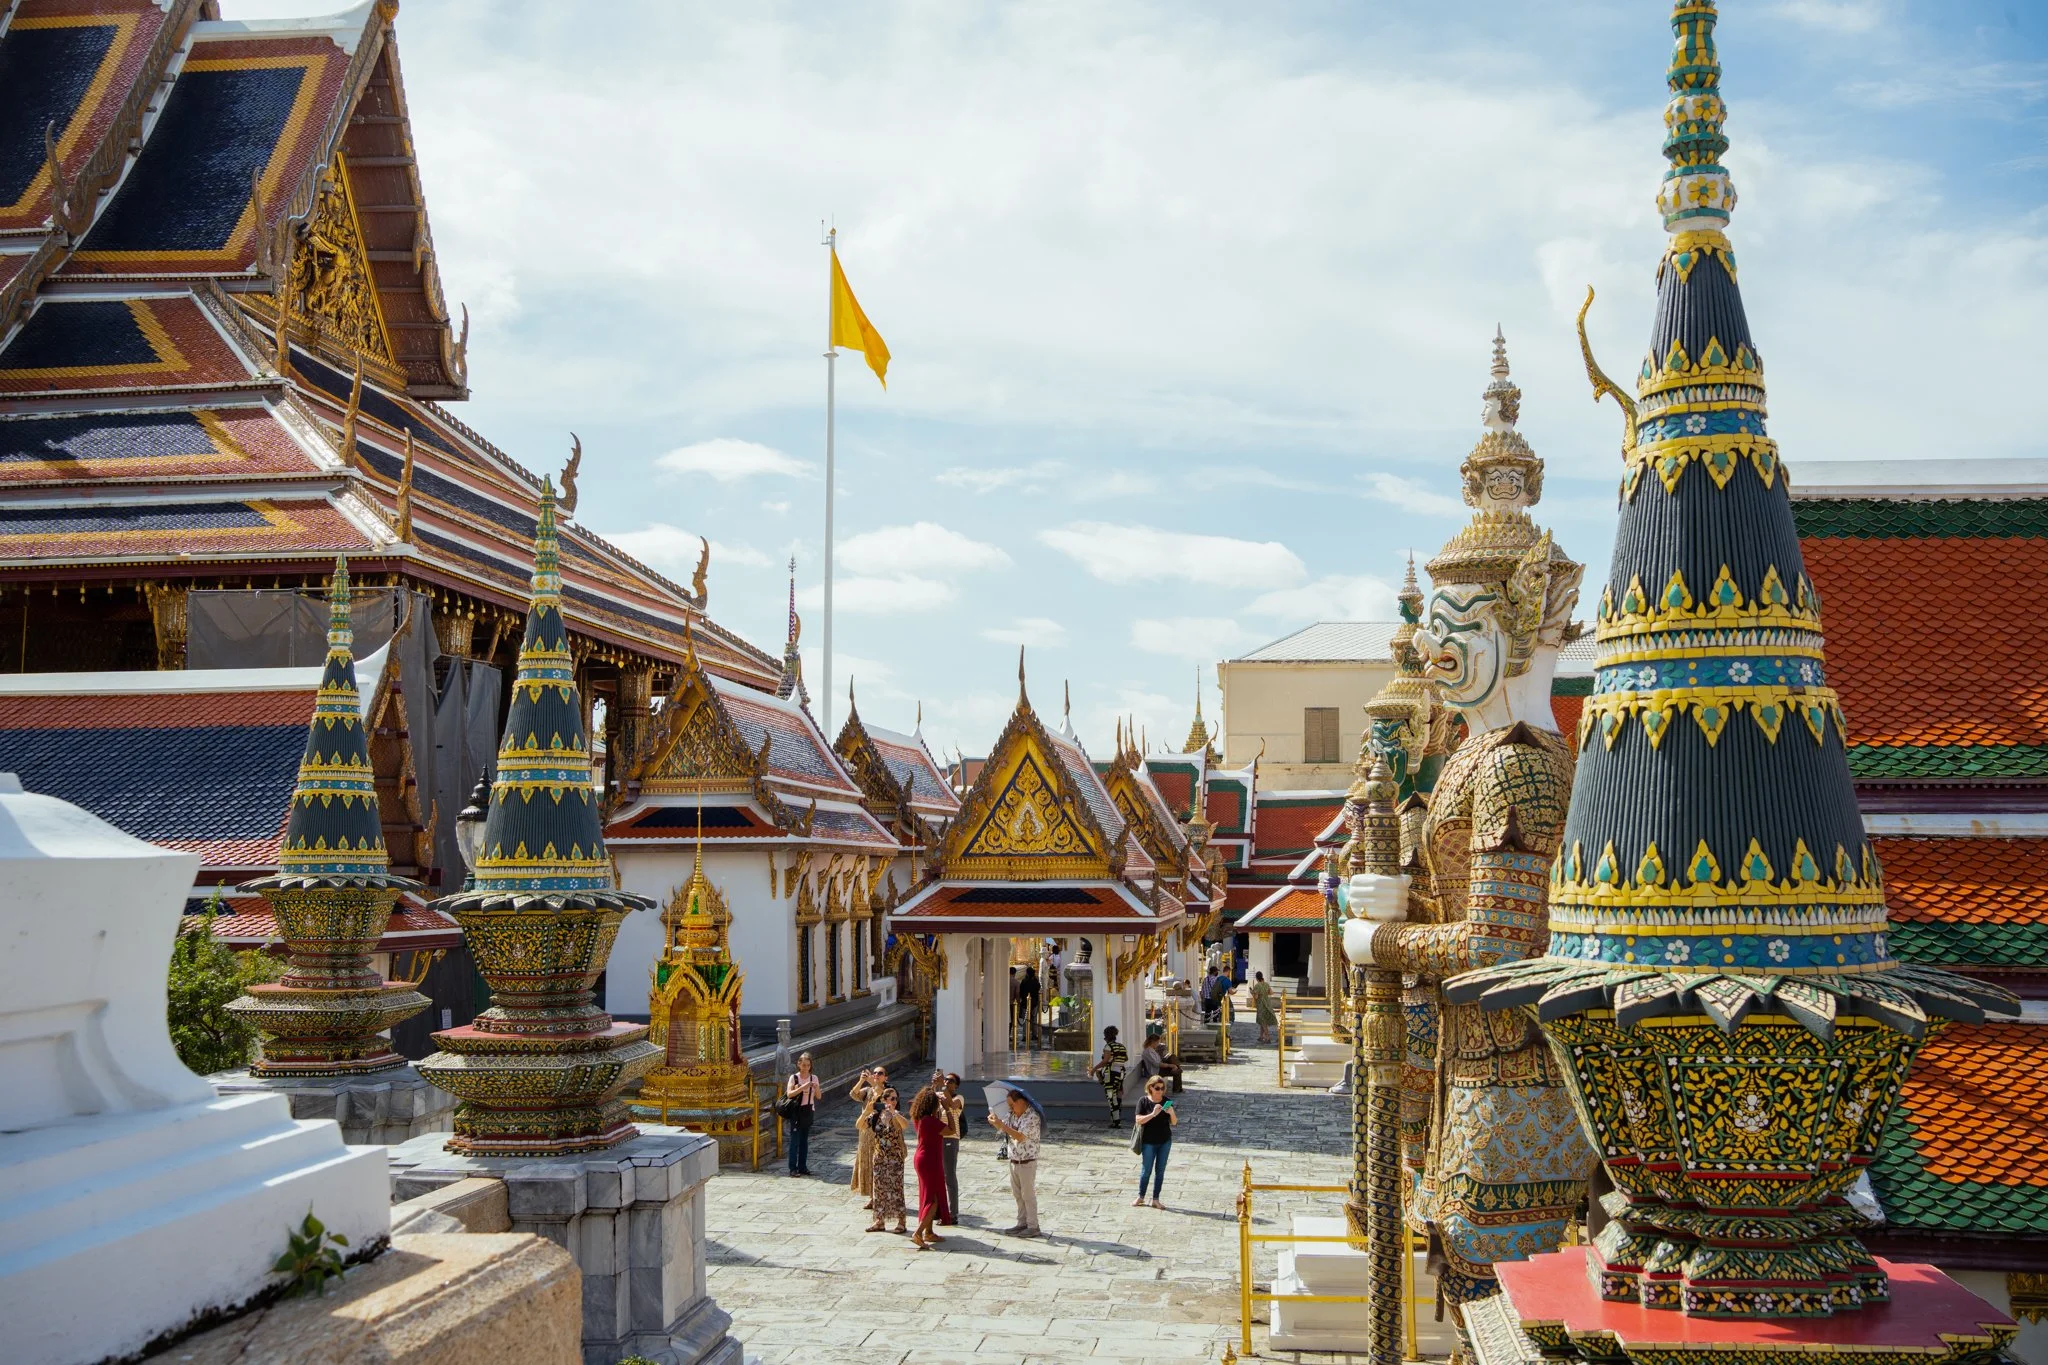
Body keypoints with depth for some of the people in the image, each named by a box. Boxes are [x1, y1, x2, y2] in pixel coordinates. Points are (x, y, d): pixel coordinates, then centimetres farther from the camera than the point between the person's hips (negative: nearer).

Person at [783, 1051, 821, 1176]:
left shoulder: (814, 1078, 5)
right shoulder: (794, 1077, -5)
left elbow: (819, 1096, 3)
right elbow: (789, 1094, -16)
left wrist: (816, 1088, -17)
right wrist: (803, 1087, -25)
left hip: (809, 1111, 4)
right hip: (796, 1111, -4)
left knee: (804, 1140, 8)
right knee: (795, 1140, -4)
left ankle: (802, 1166, 15)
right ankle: (793, 1168, -2)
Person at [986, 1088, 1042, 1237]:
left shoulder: (1032, 1116, -19)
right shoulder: (1013, 1115, 7)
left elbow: (1020, 1136, -27)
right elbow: (1004, 1129, 15)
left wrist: (1001, 1124, -29)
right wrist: (995, 1121, -8)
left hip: (1027, 1162, -8)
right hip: (1014, 1161, 8)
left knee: (1028, 1195, -1)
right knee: (1018, 1195, 14)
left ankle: (1033, 1226, 6)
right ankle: (1022, 1223, 23)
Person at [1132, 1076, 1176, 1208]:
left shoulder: (1166, 1101, 1)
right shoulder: (1144, 1101, -7)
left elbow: (1174, 1122, 2)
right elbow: (1139, 1120, -14)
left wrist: (1171, 1113, -19)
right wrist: (1153, 1114, -27)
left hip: (1165, 1141, 3)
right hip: (1148, 1142, -3)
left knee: (1160, 1171, 7)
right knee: (1146, 1170, 4)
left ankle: (1155, 1200, 15)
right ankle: (1140, 1197, 22)